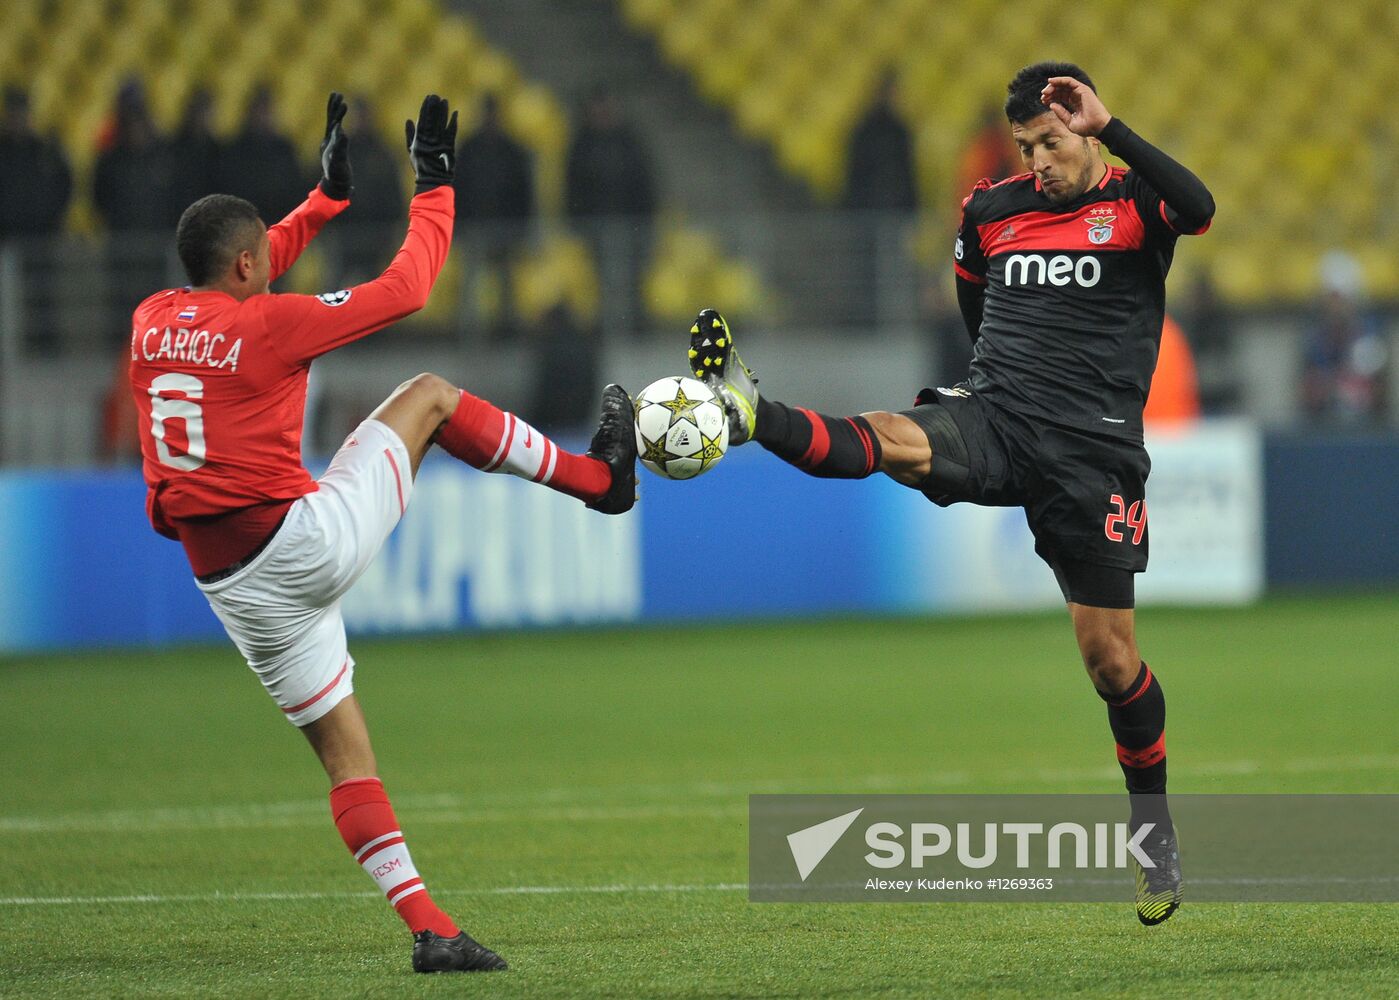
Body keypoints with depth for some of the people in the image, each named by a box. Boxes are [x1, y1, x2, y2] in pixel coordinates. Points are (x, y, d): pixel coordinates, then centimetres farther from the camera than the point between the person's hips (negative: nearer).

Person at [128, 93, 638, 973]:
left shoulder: (153, 322, 6)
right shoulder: (265, 324, -12)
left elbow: (235, 279, 29)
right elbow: (404, 291, -3)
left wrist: (328, 197, 36)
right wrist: (435, 186, 10)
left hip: (230, 586, 6)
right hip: (305, 541, -6)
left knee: (344, 750, 10)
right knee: (429, 397, 11)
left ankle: (428, 927, 2)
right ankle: (601, 475, 23)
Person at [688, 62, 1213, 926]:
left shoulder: (1135, 205, 0)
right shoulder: (991, 211, 13)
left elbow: (1199, 208, -24)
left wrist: (1108, 128, -23)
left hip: (1095, 451, -3)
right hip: (995, 419, 3)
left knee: (1110, 653, 0)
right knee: (897, 442, -31)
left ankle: (1155, 829, 17)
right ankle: (750, 417, -55)